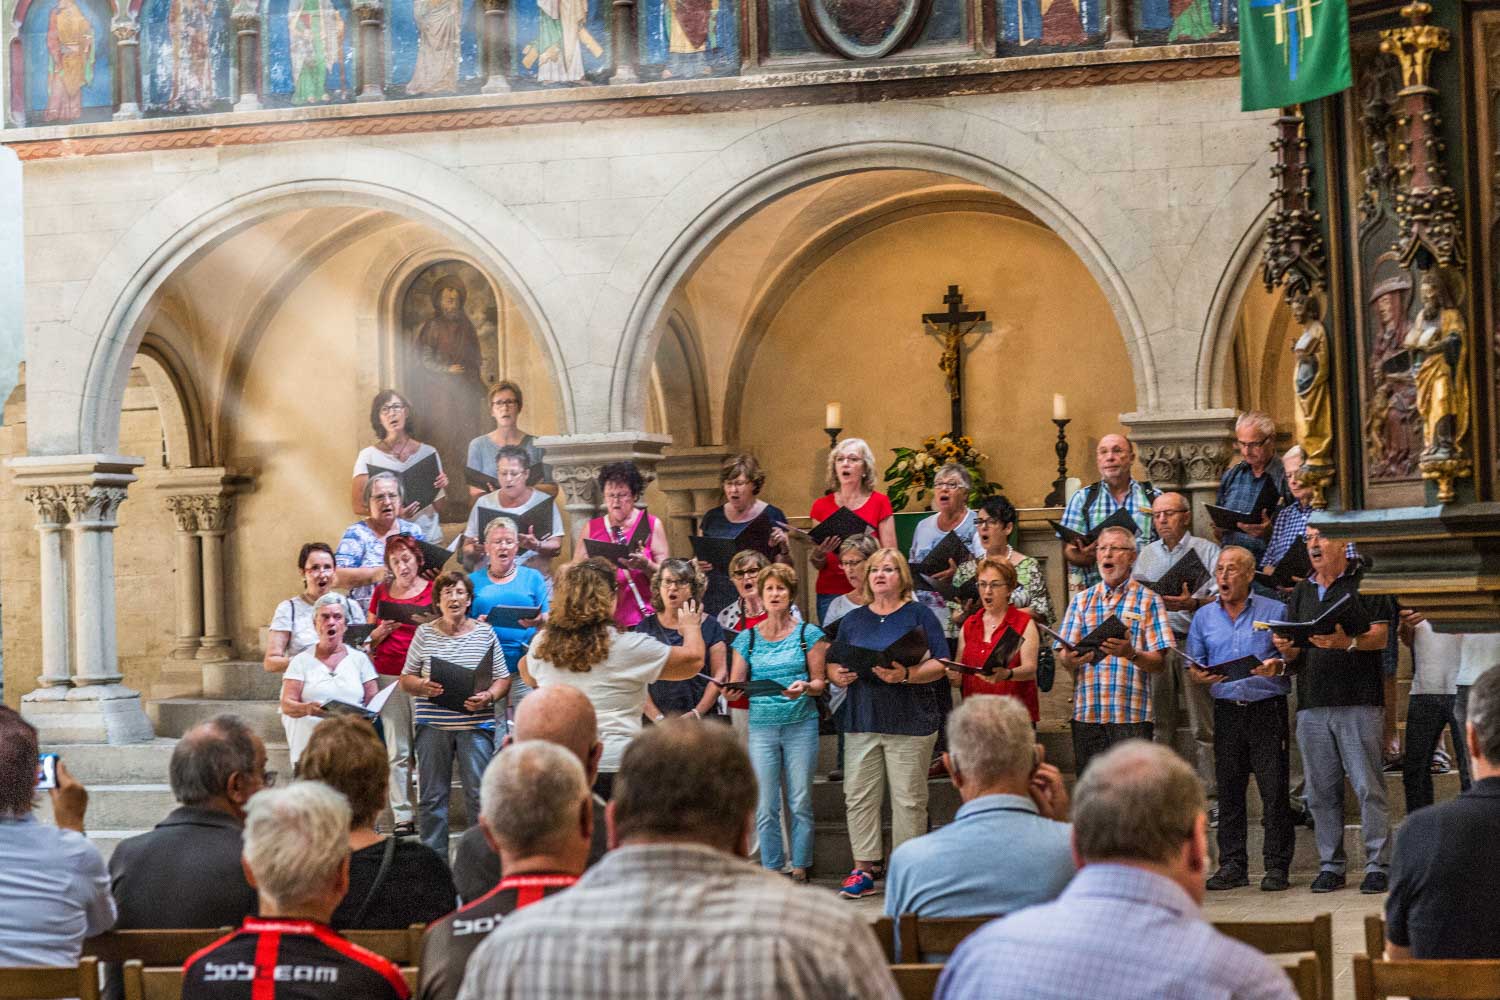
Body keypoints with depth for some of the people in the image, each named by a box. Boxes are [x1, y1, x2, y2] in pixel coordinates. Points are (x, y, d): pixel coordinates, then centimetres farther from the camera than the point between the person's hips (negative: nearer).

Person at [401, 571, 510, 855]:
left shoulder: (485, 634, 5)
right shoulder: (424, 633, 6)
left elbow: (503, 679, 7)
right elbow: (406, 679, 9)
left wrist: (488, 697, -13)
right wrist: (424, 687, -12)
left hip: (475, 723, -1)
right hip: (433, 724, 1)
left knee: (479, 795, -3)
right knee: (431, 797, 5)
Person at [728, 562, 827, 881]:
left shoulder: (809, 634, 4)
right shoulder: (747, 638, 9)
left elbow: (820, 682, 2)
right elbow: (735, 683, 9)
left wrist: (805, 688, -19)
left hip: (801, 725, -1)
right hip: (761, 726, 2)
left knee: (801, 803, 0)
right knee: (765, 807, -1)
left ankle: (800, 870, 7)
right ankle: (770, 870, 5)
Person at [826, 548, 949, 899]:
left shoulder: (919, 615, 2)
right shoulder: (852, 620, 15)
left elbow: (940, 665, -4)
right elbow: (833, 663, 17)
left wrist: (906, 675, -20)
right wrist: (838, 675, -6)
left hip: (910, 722, -4)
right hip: (861, 721, 4)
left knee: (908, 799, -2)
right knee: (859, 797, 0)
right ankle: (864, 868, 5)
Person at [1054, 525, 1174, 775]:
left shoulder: (1148, 601, 6)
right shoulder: (1081, 600, 16)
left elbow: (1159, 662, -1)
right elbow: (1063, 656, 9)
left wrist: (1131, 654, -21)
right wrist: (1071, 659, -15)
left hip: (1131, 716, -3)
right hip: (1087, 714, 3)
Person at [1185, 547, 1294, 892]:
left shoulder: (1274, 612, 3)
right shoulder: (1204, 618, 13)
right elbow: (1193, 671, 13)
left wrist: (1278, 666, -19)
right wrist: (1200, 678, -9)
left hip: (1268, 708, -3)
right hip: (1226, 711, 3)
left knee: (1274, 791, -5)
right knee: (1228, 791, 4)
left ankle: (1277, 865, -1)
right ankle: (1232, 864, 10)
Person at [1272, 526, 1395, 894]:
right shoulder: (1301, 593, 19)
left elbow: (1381, 637, -5)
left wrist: (1348, 642, -23)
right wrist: (1287, 650, -3)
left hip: (1358, 701, -5)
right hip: (1311, 704, 5)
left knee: (1368, 786, -7)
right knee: (1321, 790, 5)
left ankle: (1378, 864, -5)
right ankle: (1330, 865, 11)